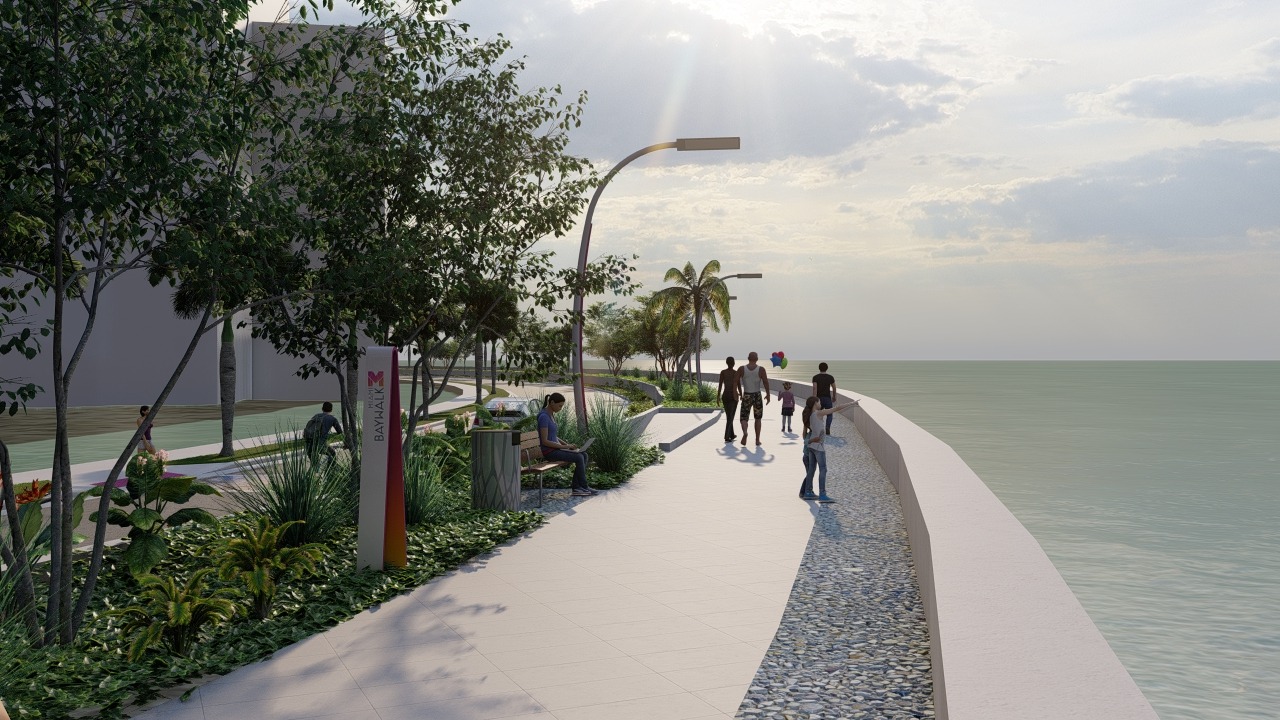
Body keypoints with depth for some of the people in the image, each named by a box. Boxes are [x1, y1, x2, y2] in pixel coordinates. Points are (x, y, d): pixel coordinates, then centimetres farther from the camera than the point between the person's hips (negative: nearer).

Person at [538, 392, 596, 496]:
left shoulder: (551, 415, 13)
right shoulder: (544, 417, -18)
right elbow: (545, 441, -21)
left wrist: (567, 444, 5)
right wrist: (564, 447, -18)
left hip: (555, 448, 10)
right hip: (549, 451, -10)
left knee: (584, 455, -3)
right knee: (579, 458, -19)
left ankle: (576, 488, -8)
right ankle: (584, 487, -2)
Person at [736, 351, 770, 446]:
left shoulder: (741, 369, -4)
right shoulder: (761, 369, -7)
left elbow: (736, 381, -6)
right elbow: (765, 382, -13)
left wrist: (740, 392, 8)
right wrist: (768, 394, -3)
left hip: (746, 396, 0)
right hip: (757, 396, 0)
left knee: (743, 418, 6)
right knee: (758, 419, 16)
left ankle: (745, 432, -26)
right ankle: (757, 441, 16)